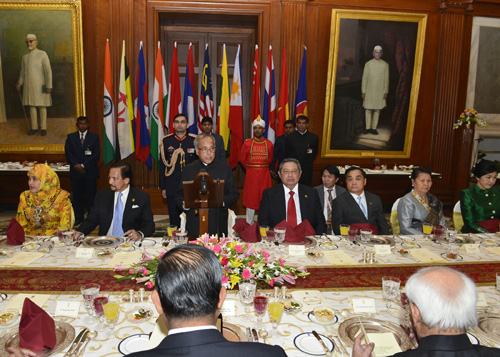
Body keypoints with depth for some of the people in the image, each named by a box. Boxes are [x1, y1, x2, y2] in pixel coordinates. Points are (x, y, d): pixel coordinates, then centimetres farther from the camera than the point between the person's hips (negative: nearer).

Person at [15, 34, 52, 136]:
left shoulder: (42, 54, -5)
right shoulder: (25, 57, 11)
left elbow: (48, 71, -10)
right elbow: (23, 72, 16)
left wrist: (49, 86, -15)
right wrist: (19, 83, 2)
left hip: (40, 86, -5)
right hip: (28, 85, 5)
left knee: (42, 106, 3)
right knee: (31, 106, 8)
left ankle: (43, 128, 12)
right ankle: (34, 127, 17)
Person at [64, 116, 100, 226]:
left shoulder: (94, 137, 4)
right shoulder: (70, 137, 10)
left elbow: (96, 154, -3)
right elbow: (68, 153, 4)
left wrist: (83, 165, -10)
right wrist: (76, 165, -10)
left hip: (90, 171, -2)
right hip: (75, 171, 2)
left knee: (91, 194, 0)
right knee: (77, 195, 6)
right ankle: (78, 218, 15)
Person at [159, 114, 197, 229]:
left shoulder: (194, 141, 2)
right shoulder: (166, 141, 4)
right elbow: (162, 165, 7)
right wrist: (163, 187, 4)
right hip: (172, 187, 1)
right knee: (174, 219, 7)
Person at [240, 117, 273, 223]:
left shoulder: (269, 144, 2)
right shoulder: (247, 143, -1)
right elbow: (242, 159, 9)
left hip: (264, 174, 1)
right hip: (251, 175, -1)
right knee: (250, 199, 3)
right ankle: (249, 225, 14)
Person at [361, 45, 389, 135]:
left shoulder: (385, 64, 5)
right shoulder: (368, 64, 4)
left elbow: (386, 79, 5)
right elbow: (364, 78, 3)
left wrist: (386, 92, 0)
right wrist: (363, 91, -2)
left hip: (380, 91, 0)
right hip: (369, 91, 0)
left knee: (377, 110, 1)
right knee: (368, 109, 0)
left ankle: (374, 128, 8)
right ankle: (367, 128, 9)